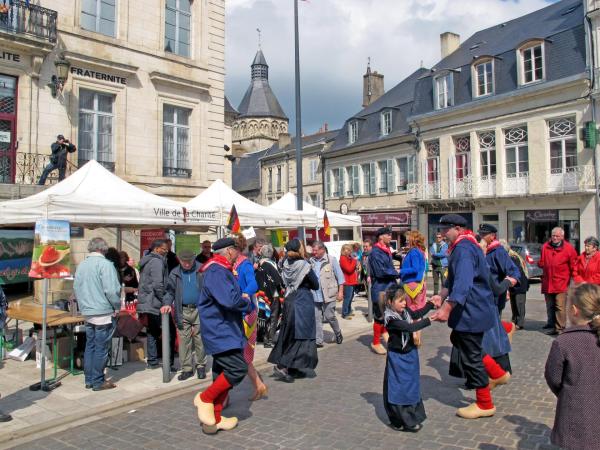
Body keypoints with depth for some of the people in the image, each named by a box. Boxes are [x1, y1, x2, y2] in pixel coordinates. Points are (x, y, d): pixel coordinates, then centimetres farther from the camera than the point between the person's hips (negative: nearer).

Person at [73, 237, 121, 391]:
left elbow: (76, 288, 14)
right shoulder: (105, 264, -15)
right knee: (101, 348, 1)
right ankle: (98, 381, 8)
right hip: (104, 313, -7)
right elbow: (111, 290, -20)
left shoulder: (81, 265, 8)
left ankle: (89, 380, 21)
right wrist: (117, 306, -6)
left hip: (87, 313, 7)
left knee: (90, 346, 14)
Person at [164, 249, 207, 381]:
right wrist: (167, 303, -8)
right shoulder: (175, 273, 7)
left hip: (199, 310, -2)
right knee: (184, 340, 5)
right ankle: (186, 368, 15)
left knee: (200, 339, 4)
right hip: (183, 311, 2)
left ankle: (201, 366, 19)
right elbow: (170, 291, 10)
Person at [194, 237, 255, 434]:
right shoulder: (216, 271, -17)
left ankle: (214, 419, 21)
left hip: (223, 331, 11)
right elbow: (230, 299, -28)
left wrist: (244, 300, 6)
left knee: (223, 374, 13)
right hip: (220, 331, -11)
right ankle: (205, 398, 0)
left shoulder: (222, 270, 18)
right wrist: (249, 304, -11)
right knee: (238, 368, -16)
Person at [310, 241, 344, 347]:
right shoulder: (311, 261, 4)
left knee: (330, 317, 2)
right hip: (315, 295, 3)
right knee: (317, 318, 5)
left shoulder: (331, 259, -4)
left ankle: (338, 333, 29)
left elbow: (340, 276, -1)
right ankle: (318, 341, 13)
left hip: (328, 294, -3)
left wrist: (340, 291, -5)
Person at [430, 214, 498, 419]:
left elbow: (463, 282, -36)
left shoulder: (464, 249, -22)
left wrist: (447, 308, -41)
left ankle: (485, 404, 16)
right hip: (471, 310, 11)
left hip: (472, 311, -11)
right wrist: (442, 295, 4)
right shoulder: (463, 247, 13)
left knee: (471, 357, 1)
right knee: (458, 340, 25)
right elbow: (454, 278, 18)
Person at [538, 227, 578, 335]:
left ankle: (560, 328, -4)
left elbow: (573, 266, 1)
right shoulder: (545, 247, 8)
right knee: (550, 306, 14)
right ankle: (551, 323, 27)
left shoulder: (568, 248, -3)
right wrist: (540, 263, -1)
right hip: (547, 282, 5)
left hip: (561, 283, -5)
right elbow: (541, 262, 21)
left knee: (560, 307, -8)